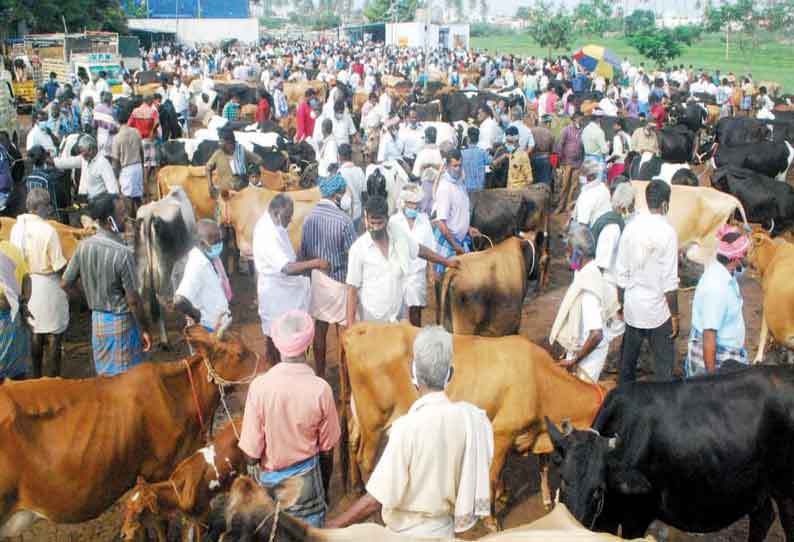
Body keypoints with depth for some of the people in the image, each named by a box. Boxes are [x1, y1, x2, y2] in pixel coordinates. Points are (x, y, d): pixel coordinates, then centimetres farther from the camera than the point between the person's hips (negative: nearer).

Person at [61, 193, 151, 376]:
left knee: (104, 375, 18)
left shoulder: (83, 246, -4)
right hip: (121, 321, -6)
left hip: (97, 319, 6)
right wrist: (144, 329, -6)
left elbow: (65, 284, 3)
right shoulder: (122, 253, -23)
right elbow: (133, 300, -18)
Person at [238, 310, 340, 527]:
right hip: (307, 477, 0)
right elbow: (327, 450, -6)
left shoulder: (259, 386, -20)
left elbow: (251, 454, -15)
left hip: (270, 479, 1)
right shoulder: (321, 389, -18)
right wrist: (325, 487, 12)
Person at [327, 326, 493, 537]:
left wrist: (329, 527, -13)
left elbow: (376, 500, -23)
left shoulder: (408, 427, -26)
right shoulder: (472, 418, -12)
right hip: (445, 530, 5)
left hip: (409, 533, -5)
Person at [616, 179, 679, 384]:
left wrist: (622, 304, 13)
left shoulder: (631, 227, -3)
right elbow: (669, 282, -15)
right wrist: (675, 315, -6)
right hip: (658, 311, -5)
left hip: (632, 308, 5)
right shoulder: (667, 232, -16)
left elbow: (622, 274, 2)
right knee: (664, 365, 8)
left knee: (628, 360, 18)